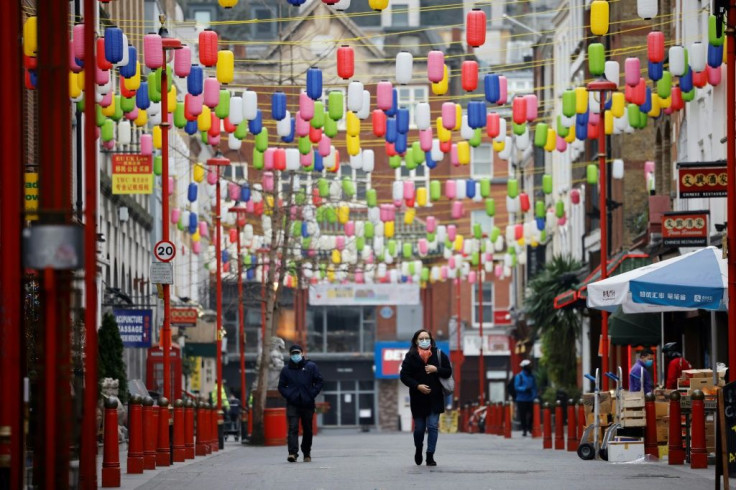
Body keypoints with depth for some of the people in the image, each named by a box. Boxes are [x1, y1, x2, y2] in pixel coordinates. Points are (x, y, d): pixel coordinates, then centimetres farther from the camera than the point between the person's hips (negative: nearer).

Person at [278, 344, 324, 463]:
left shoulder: (311, 367, 4)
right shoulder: (286, 369, 8)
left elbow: (319, 381, 5)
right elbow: (281, 386, 12)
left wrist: (312, 394, -6)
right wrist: (288, 395, -5)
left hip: (307, 404, 1)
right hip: (292, 405, -1)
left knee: (307, 430, 9)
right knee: (293, 428, -15)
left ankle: (307, 453, 22)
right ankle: (293, 453, -25)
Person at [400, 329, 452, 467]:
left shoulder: (438, 355, 2)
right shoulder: (411, 357, -2)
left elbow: (448, 372, 4)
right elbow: (404, 376, -4)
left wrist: (436, 370, -14)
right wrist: (417, 386, -17)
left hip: (435, 397, 0)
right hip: (418, 398, 0)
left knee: (433, 426, -7)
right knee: (419, 428, 8)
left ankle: (430, 456, -3)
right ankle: (418, 450, 35)